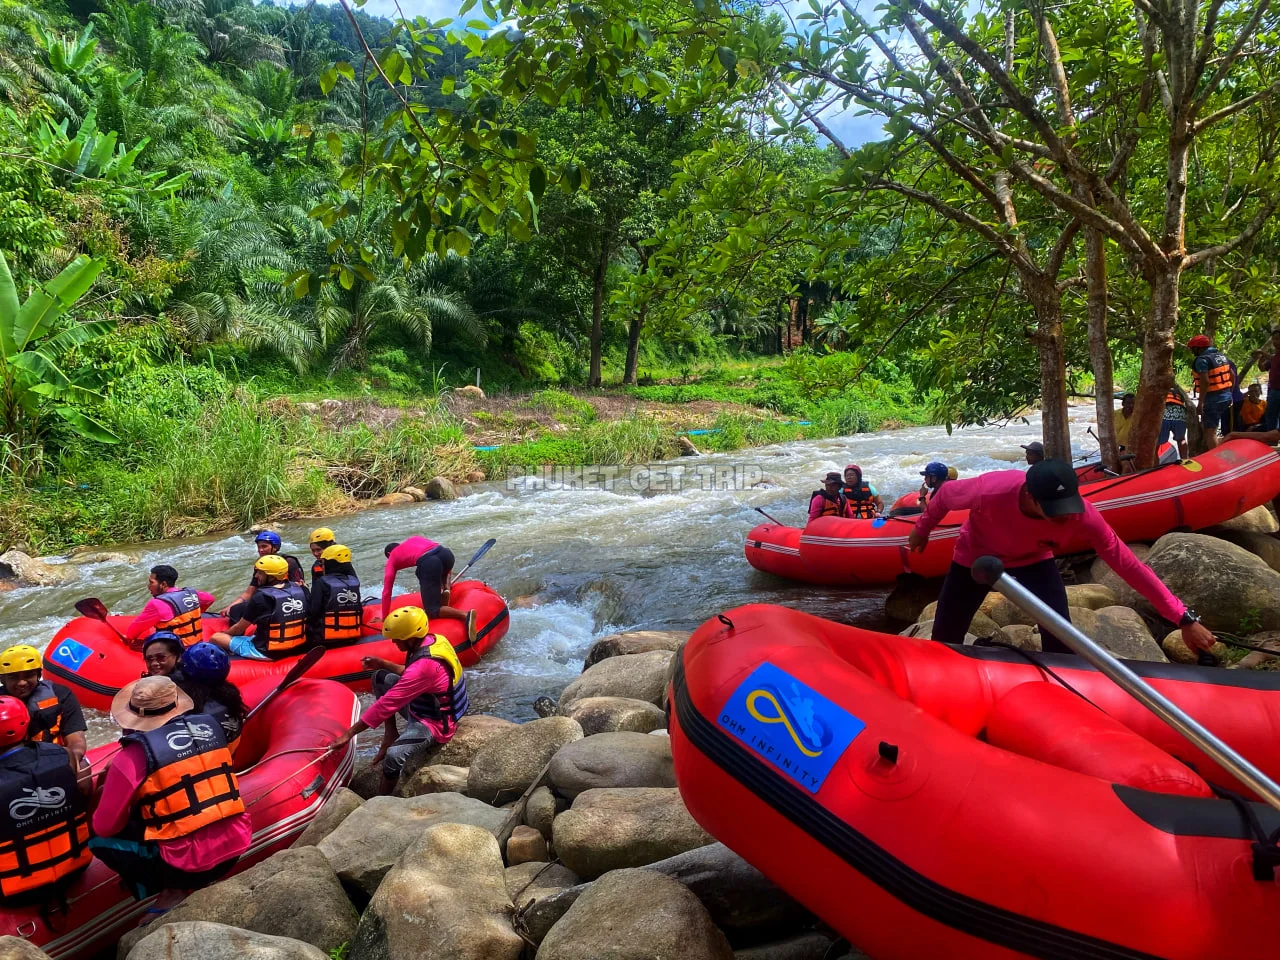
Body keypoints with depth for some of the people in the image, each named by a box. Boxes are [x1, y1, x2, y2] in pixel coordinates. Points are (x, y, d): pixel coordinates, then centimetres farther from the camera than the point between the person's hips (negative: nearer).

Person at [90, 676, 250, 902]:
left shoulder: (134, 755, -10)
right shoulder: (209, 725, 4)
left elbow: (104, 828, -2)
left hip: (188, 865, -6)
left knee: (99, 838, 14)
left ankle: (170, 892, 6)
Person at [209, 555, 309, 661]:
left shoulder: (261, 597, -17)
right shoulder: (300, 590, -2)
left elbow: (239, 629, -2)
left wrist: (224, 633, 18)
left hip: (267, 652, -6)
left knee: (215, 638, 3)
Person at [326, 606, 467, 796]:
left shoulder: (424, 665, -34)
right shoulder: (434, 640, -7)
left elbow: (385, 706, -31)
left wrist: (349, 734, -26)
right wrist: (384, 664, 4)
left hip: (433, 724, -10)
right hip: (424, 704, 10)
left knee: (393, 757, -32)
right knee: (380, 678, 11)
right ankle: (391, 736, 12)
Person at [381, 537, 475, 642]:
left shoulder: (392, 558, 27)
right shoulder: (413, 539, 39)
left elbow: (386, 592, 22)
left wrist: (385, 618, 28)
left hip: (428, 564, -5)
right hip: (446, 553, 5)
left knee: (432, 610, 3)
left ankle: (466, 615, -25)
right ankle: (446, 589, 11)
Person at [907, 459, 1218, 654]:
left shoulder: (1083, 516, -35)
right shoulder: (991, 490, -41)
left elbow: (1128, 565, -29)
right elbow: (946, 493, -19)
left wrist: (1184, 618, -28)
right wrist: (922, 529, -1)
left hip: (1033, 561, 1)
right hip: (974, 558, -1)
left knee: (1061, 640, -14)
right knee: (944, 640, 5)